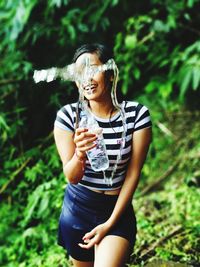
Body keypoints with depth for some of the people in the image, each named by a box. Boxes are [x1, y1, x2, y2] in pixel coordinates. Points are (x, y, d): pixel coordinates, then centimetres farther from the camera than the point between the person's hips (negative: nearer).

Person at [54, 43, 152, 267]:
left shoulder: (136, 114, -12)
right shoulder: (68, 116, -12)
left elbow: (133, 174, -8)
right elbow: (72, 177, -13)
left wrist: (110, 223, -10)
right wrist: (80, 154, -35)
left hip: (117, 208, -1)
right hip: (78, 208, 2)